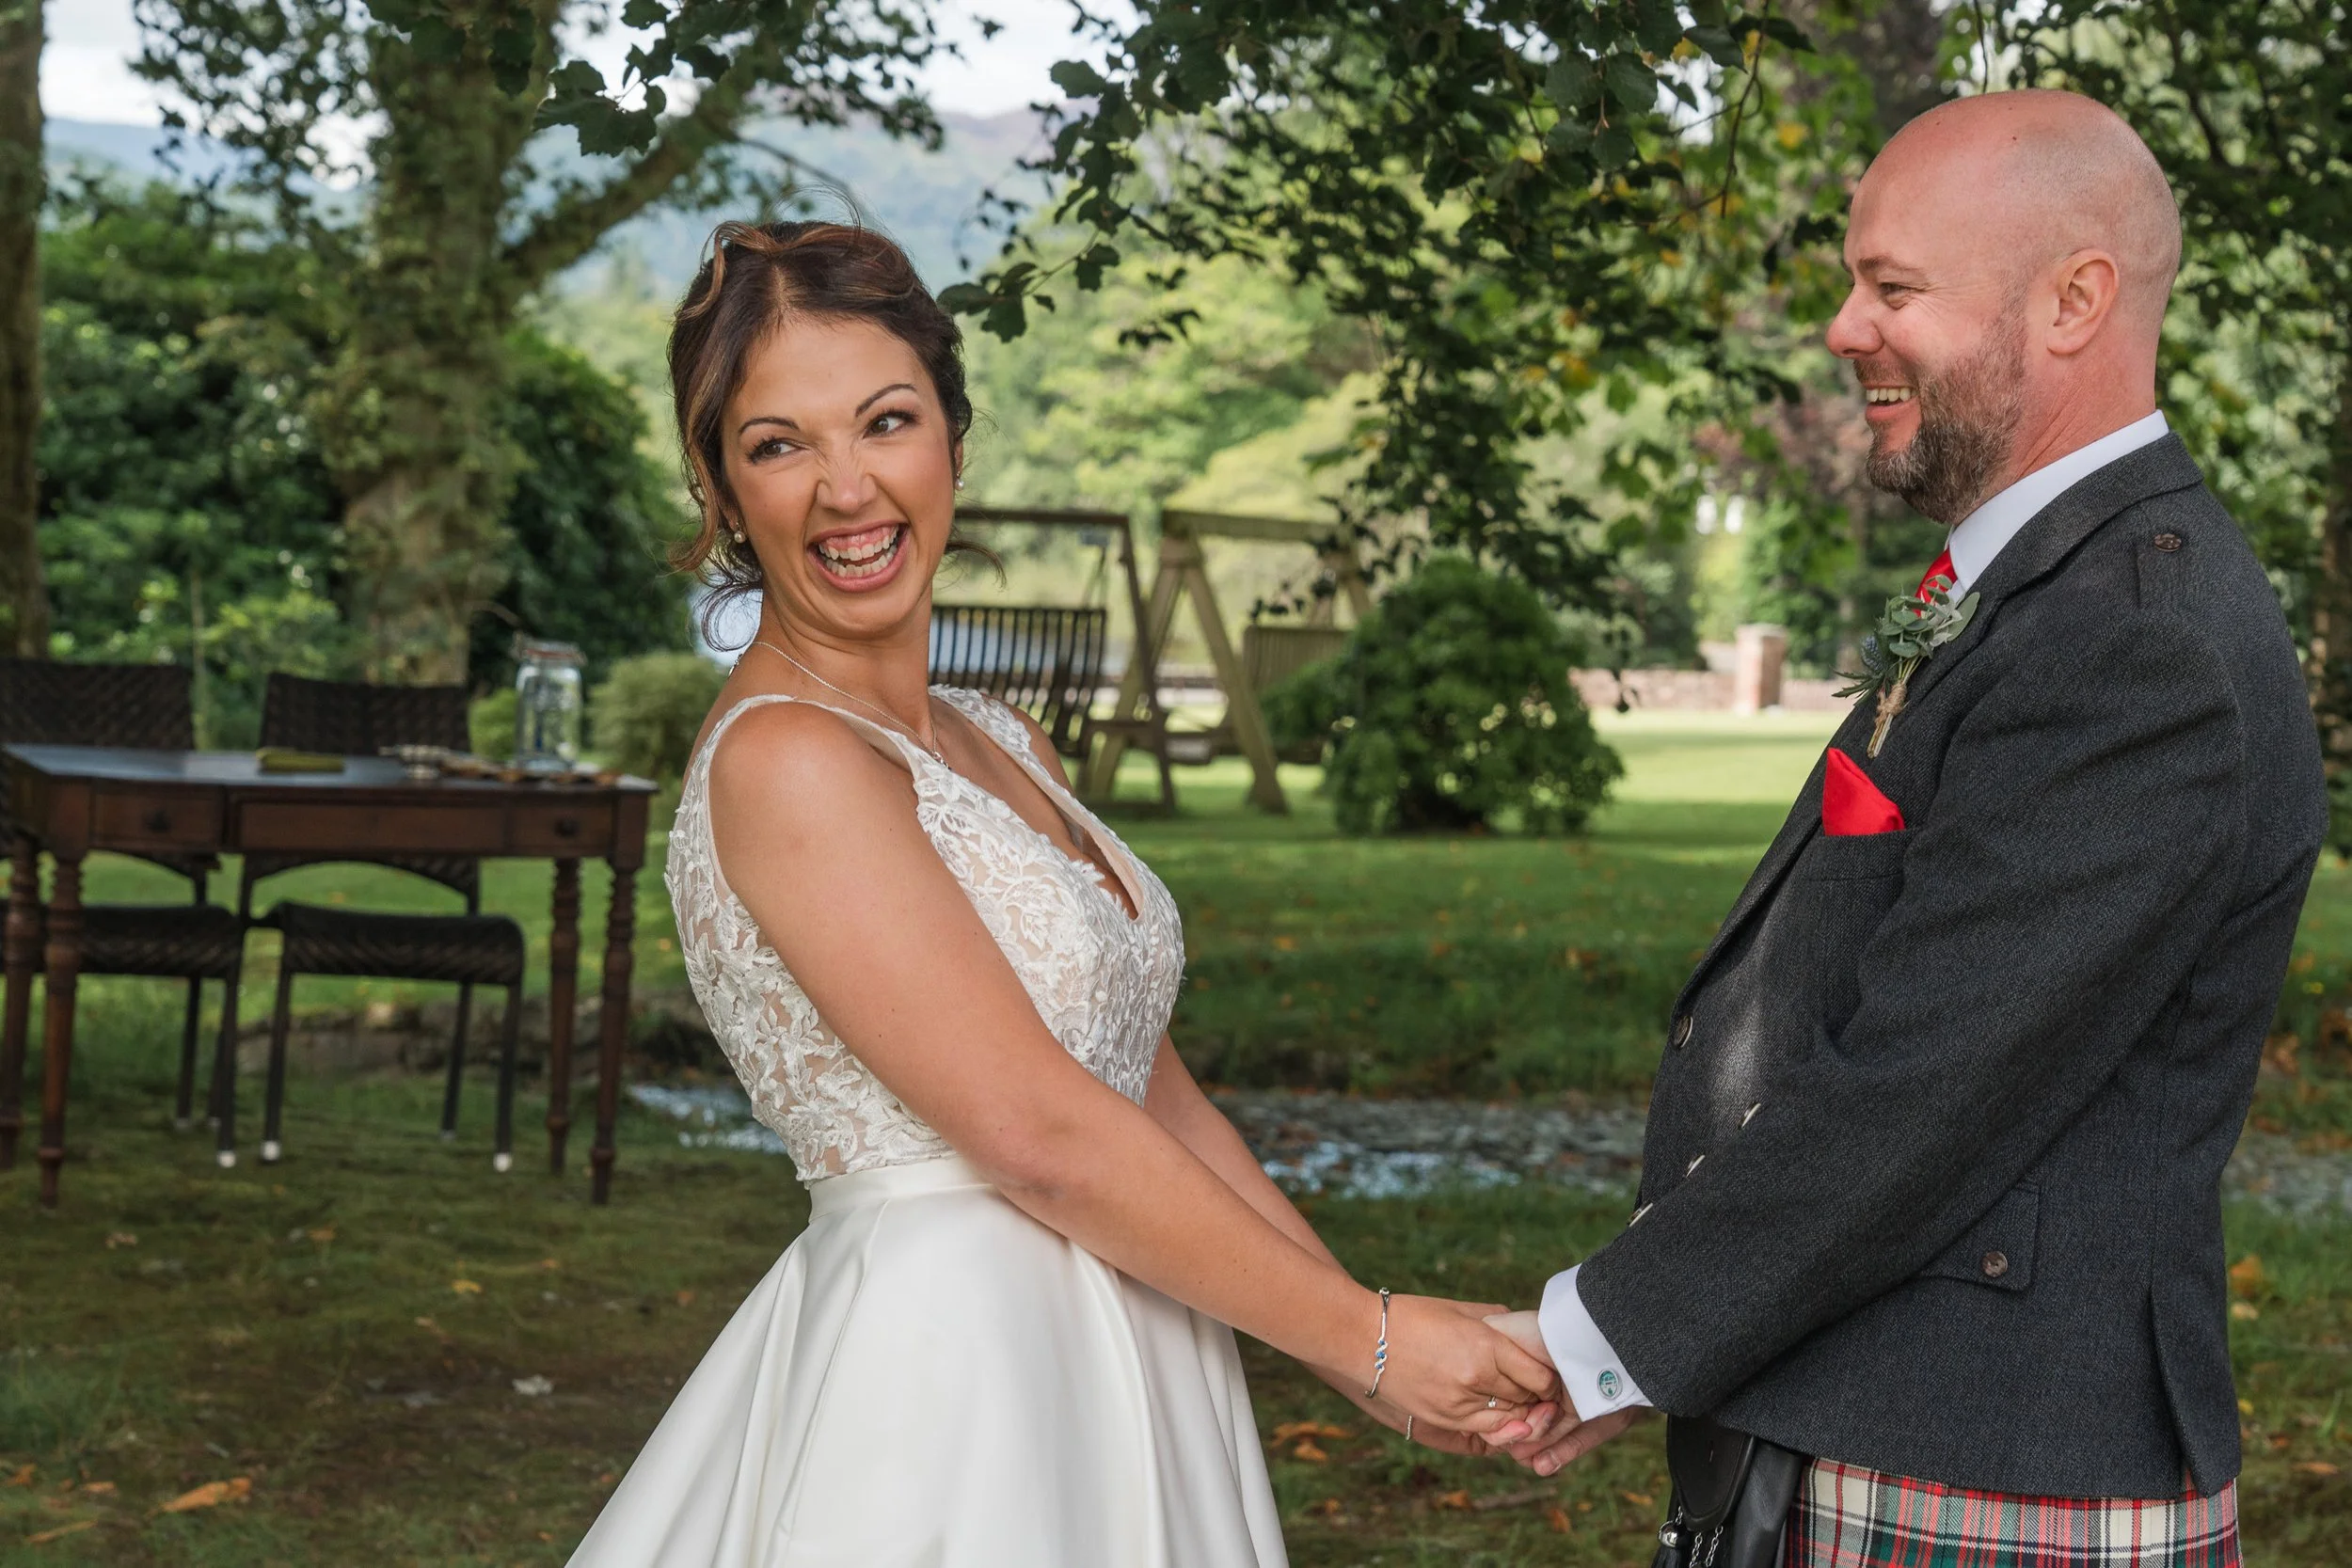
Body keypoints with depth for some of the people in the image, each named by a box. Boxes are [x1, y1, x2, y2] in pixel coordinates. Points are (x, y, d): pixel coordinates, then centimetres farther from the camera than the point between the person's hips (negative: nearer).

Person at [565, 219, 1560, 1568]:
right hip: (947, 1390, -8)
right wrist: (1361, 1336, -12)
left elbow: (1162, 1100, 9)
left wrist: (1391, 1352, 1)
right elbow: (1041, 1133, -18)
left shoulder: (1001, 744, 11)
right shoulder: (784, 761, -15)